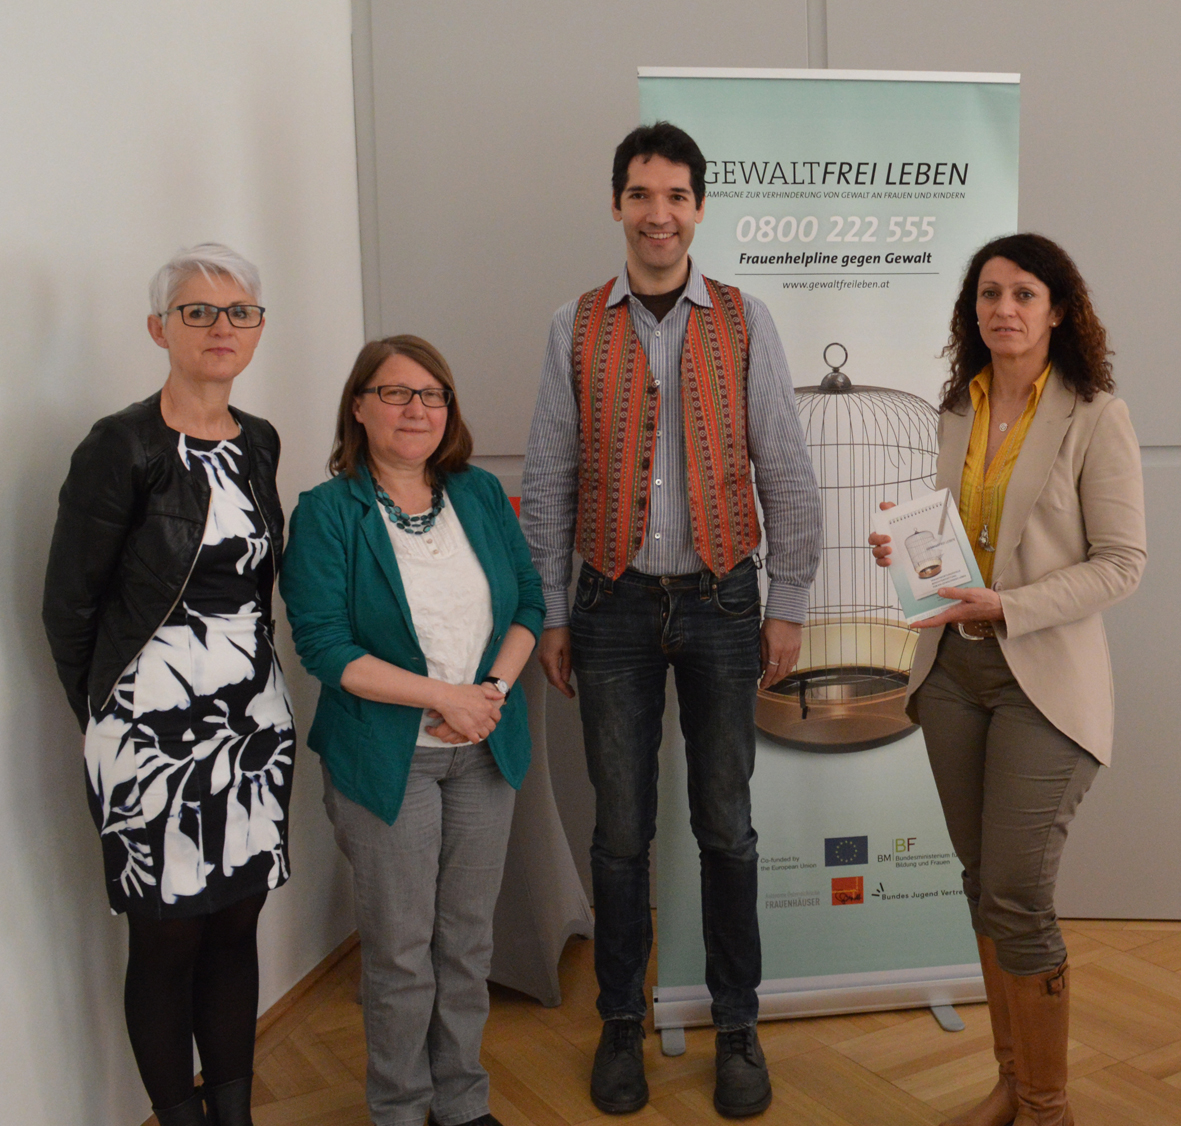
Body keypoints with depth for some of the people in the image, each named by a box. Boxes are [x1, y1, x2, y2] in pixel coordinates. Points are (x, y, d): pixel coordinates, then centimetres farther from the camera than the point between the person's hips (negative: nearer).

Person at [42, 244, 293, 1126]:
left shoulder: (259, 443, 8)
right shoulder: (123, 448, -10)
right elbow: (68, 606, -6)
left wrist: (264, 696, 15)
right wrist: (106, 719, 2)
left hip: (255, 717, 5)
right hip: (157, 725, -5)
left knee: (239, 924, 14)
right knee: (168, 938, 7)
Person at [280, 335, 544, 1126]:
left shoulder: (481, 495, 5)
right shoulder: (327, 513, -8)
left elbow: (529, 601, 7)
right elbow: (325, 646, -13)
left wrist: (494, 688, -10)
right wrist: (442, 697, -18)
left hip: (484, 748, 4)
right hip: (386, 757, -4)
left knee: (469, 936, 15)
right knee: (401, 947, 7)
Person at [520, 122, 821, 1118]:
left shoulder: (744, 322, 3)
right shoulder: (576, 327, 4)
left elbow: (787, 475, 3)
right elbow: (546, 483, 5)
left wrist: (789, 607, 0)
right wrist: (548, 613, 3)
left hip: (720, 602, 0)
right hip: (614, 606, 0)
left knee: (726, 823, 9)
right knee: (621, 828, 9)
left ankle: (738, 1026, 27)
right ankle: (622, 1023, 27)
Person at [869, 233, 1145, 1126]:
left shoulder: (1095, 417, -8)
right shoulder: (960, 412, 9)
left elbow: (1122, 563, -10)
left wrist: (1008, 608, -22)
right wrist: (908, 551, -2)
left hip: (1044, 680, -5)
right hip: (953, 670, 6)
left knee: (1018, 902, -3)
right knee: (984, 887, 14)